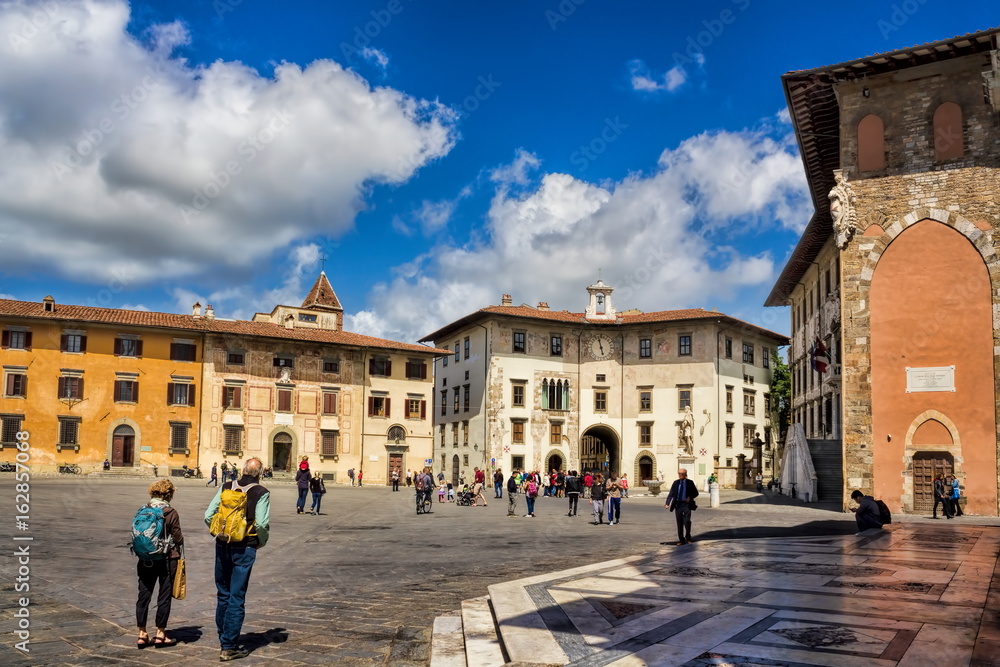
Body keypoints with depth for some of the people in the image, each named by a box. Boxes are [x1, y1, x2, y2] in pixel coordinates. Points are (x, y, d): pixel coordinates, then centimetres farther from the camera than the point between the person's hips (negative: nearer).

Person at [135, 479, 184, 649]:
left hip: (146, 560, 4)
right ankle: (160, 634, 12)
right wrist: (181, 539, 12)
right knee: (164, 596, 7)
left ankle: (142, 634, 16)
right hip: (166, 560, -4)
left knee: (144, 595, 12)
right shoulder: (171, 513, -12)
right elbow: (177, 538, -9)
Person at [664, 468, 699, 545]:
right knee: (679, 523, 3)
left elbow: (696, 493, 9)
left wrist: (690, 497, -11)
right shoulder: (676, 483, 7)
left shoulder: (689, 483, 2)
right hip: (678, 504, 2)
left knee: (687, 521, -9)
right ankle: (681, 540, 12)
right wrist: (667, 503, -7)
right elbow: (671, 494, 4)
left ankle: (688, 537, 14)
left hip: (686, 504, -2)